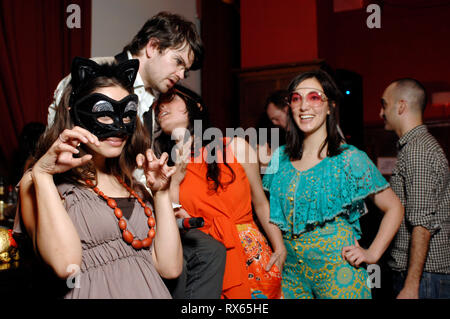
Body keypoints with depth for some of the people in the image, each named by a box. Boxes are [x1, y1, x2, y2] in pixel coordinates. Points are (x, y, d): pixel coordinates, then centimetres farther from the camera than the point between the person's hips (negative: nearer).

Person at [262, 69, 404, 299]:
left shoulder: (350, 159, -8)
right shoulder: (281, 157, 4)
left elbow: (394, 208, -1)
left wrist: (372, 254, -7)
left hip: (337, 271, -4)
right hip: (291, 270, 4)